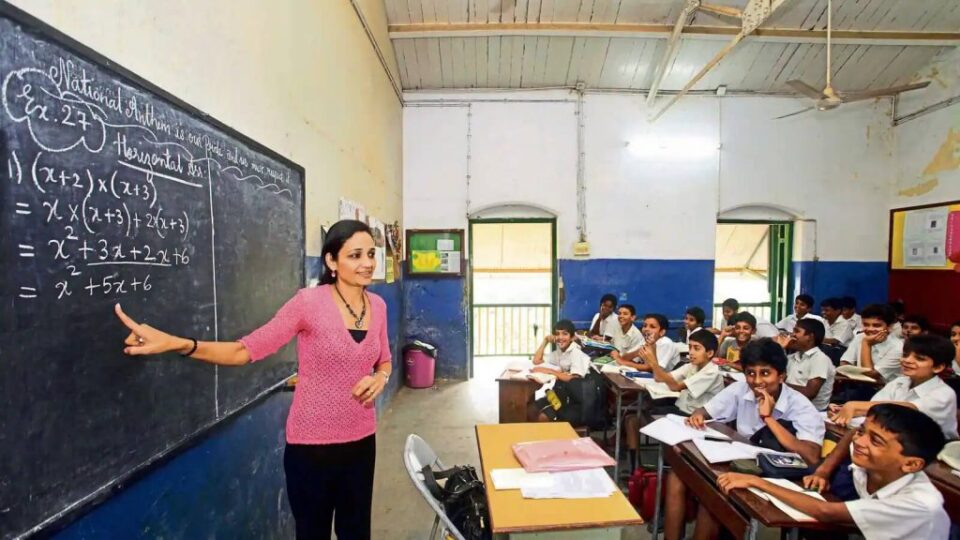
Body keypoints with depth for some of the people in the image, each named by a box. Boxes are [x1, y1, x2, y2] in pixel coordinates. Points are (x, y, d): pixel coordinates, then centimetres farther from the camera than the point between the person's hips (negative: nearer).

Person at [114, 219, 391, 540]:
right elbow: (245, 350, -15)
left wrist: (380, 378, -9)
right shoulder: (309, 302, -16)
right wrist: (177, 343, -29)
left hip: (361, 439, 4)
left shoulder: (377, 306, -1)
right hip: (313, 443, -4)